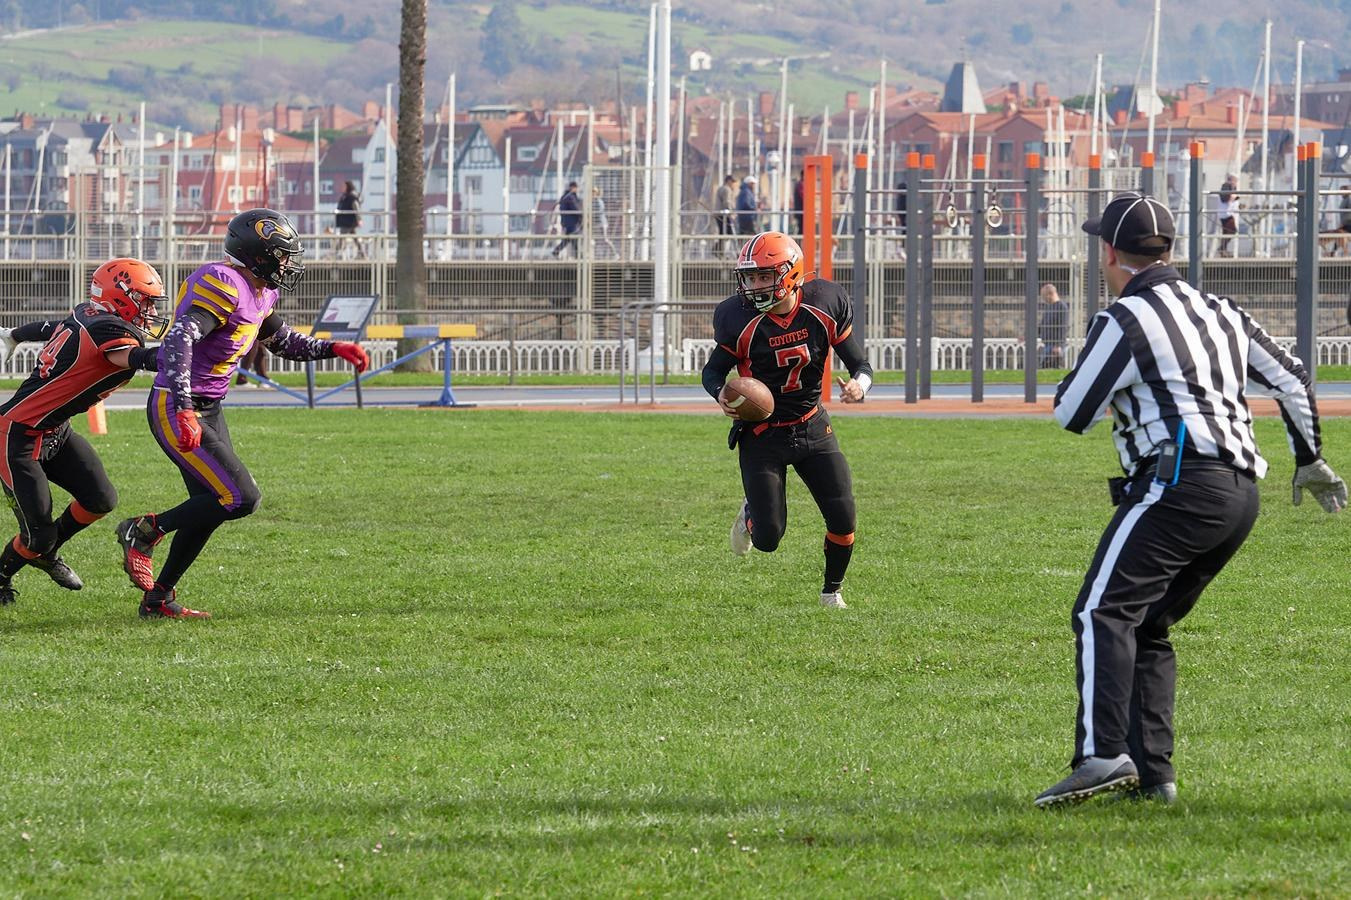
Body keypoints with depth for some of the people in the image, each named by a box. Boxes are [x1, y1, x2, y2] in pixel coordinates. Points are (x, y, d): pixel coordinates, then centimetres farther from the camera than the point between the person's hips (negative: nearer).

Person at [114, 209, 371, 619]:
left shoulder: (259, 293, 10)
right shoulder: (225, 284, -21)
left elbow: (285, 342, 28)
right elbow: (179, 340, -31)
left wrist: (333, 349, 16)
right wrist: (184, 411, -38)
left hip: (208, 410, 10)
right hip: (175, 410, -10)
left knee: (210, 505, 13)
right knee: (241, 498, -14)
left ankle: (159, 597, 22)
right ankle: (144, 531, -2)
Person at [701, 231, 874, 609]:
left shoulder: (825, 306, -12)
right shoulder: (740, 319, -18)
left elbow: (860, 363, -4)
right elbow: (713, 369, -2)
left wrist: (859, 384, -28)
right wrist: (721, 394, -25)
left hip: (813, 428, 2)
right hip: (762, 434, -2)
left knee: (843, 520, -5)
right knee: (767, 540, -6)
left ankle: (832, 591, 25)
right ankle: (751, 511, 33)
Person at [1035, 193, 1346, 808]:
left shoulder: (1125, 319, -2)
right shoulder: (1218, 312, 22)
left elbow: (1071, 413, 0)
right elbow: (1291, 379, 25)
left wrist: (1085, 368, 21)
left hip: (1180, 482, -9)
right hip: (1242, 493, 9)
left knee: (1103, 613, -17)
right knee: (1148, 629, 15)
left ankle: (1103, 755, -34)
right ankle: (1152, 776, 6)